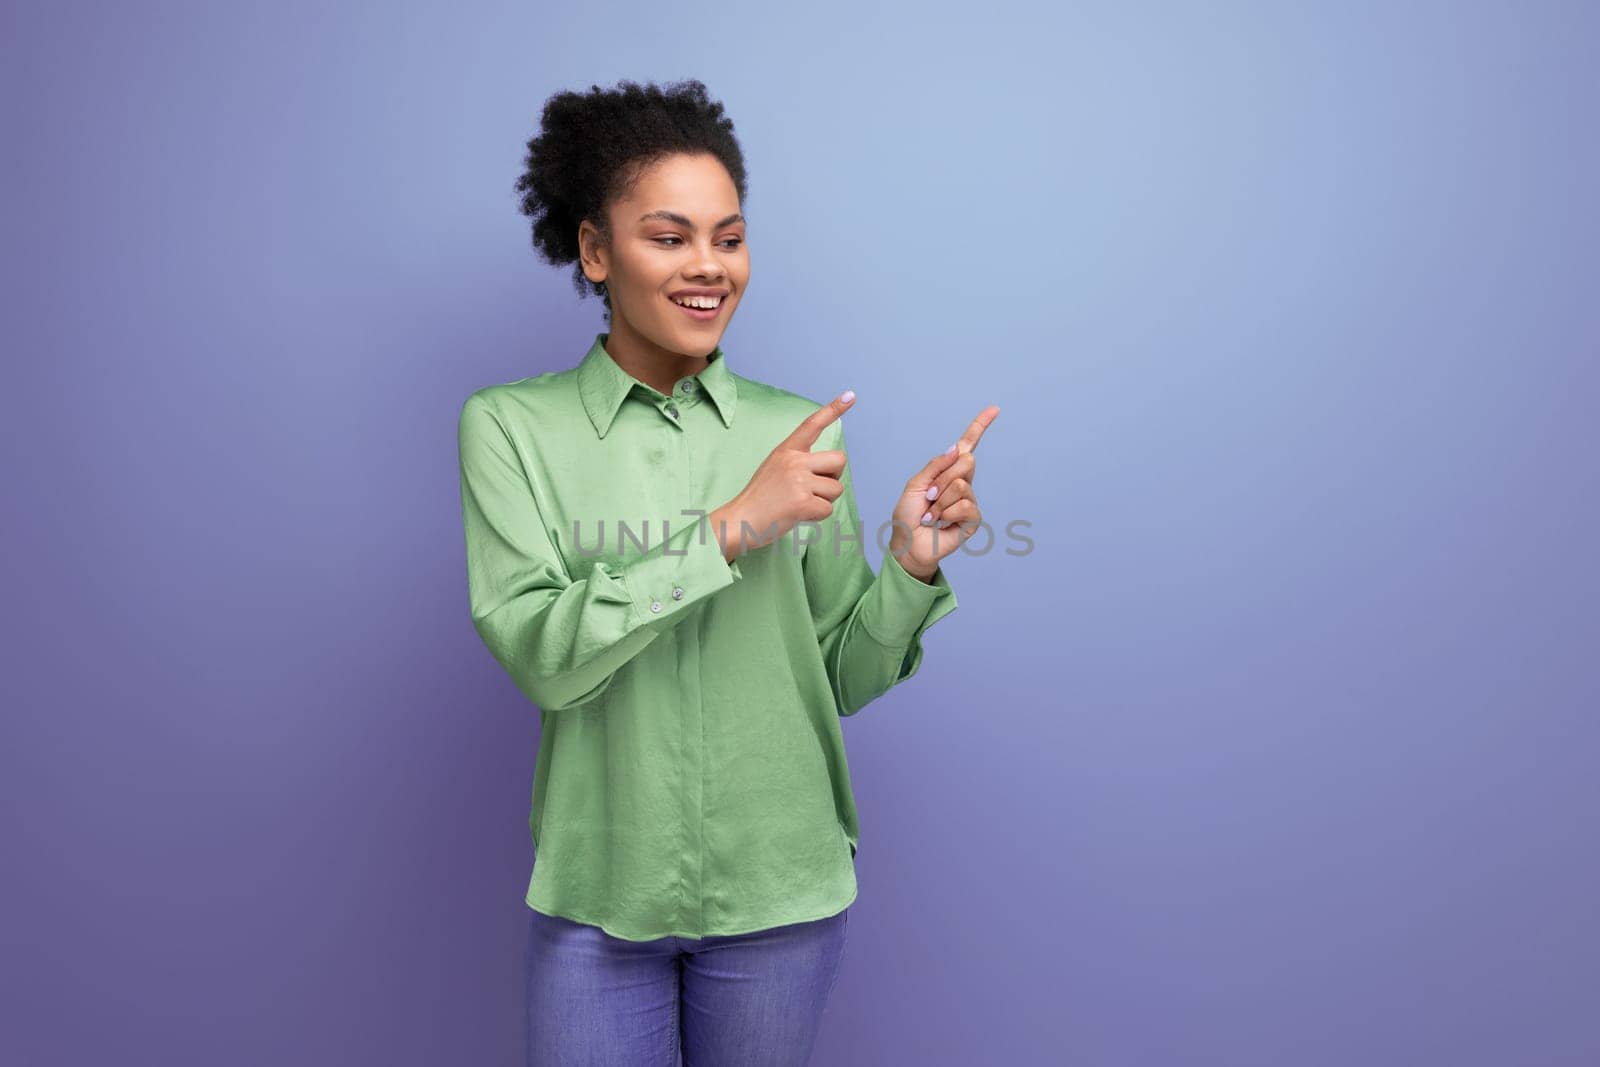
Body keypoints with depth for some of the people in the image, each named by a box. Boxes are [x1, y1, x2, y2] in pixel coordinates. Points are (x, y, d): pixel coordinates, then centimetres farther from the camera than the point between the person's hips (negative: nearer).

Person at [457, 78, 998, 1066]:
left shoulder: (800, 430, -1)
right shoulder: (512, 427, -4)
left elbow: (841, 679, 1)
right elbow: (539, 653, -16)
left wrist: (911, 565, -16)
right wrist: (731, 527, -21)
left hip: (782, 890, 2)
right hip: (597, 888, -1)